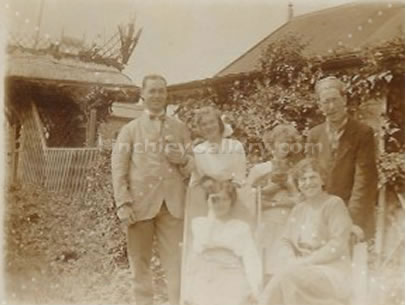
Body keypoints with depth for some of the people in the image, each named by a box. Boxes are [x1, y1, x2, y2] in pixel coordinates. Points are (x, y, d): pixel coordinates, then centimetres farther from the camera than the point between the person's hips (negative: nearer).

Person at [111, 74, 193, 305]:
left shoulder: (180, 128, 15)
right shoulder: (130, 129, 9)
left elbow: (193, 165, 15)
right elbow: (119, 168, 1)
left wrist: (184, 160, -9)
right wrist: (123, 203, -10)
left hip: (172, 204, 1)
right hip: (140, 203, -1)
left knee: (176, 260, -4)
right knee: (140, 261, 3)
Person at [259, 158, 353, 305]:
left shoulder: (335, 204, -2)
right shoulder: (298, 210, 17)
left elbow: (337, 245, -11)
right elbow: (285, 242, 13)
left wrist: (305, 261, -18)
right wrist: (292, 260, -10)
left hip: (331, 272, -5)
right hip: (302, 270, 5)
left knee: (288, 275, -32)